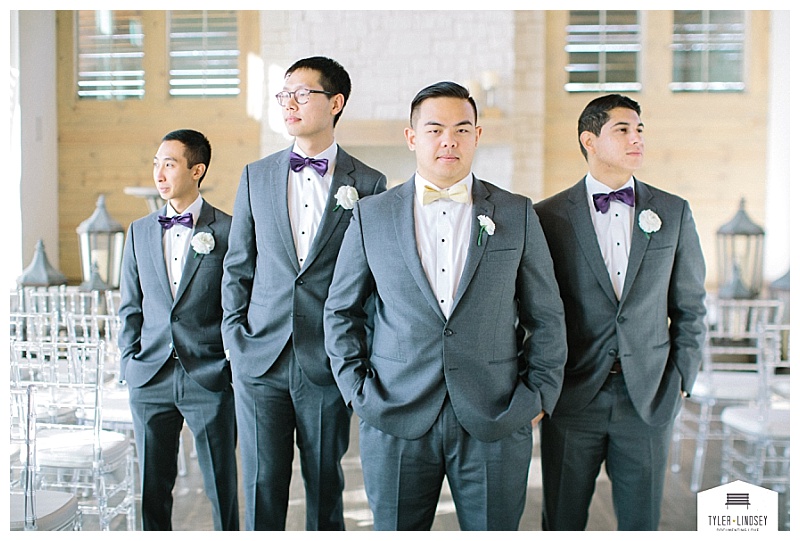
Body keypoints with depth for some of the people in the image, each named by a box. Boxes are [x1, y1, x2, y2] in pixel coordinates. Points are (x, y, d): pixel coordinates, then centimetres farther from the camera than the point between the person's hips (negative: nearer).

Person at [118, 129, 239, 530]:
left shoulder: (228, 231, -4)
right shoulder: (139, 231, 10)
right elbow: (130, 307, 13)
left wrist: (235, 368, -5)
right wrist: (129, 363, 5)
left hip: (210, 380, -4)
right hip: (150, 380, 4)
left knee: (222, 486, 7)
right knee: (152, 486, 12)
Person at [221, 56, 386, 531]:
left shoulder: (368, 184, 0)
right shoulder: (256, 176, 9)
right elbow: (238, 265, 12)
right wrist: (235, 334, 3)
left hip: (329, 366, -2)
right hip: (260, 361, 2)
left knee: (325, 486, 11)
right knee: (262, 488, 8)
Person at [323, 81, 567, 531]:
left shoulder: (518, 214, 4)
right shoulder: (371, 215, 3)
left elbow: (546, 316, 7)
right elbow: (341, 311, 9)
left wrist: (539, 395, 1)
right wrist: (356, 388, 2)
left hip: (496, 422, 0)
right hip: (396, 421, 0)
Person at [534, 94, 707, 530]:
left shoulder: (674, 213, 5)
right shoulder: (548, 216, -2)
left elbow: (689, 307, 9)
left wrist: (681, 380, 3)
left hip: (648, 398, 2)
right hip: (572, 397, -1)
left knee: (641, 522, 13)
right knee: (562, 522, 11)